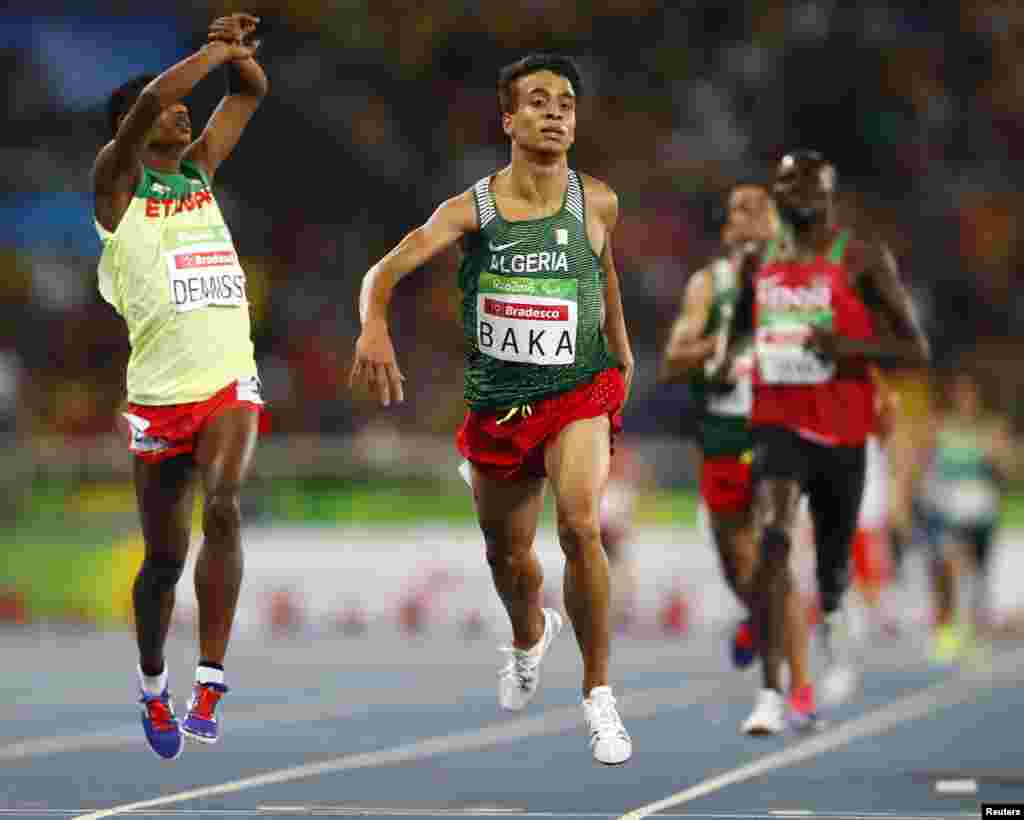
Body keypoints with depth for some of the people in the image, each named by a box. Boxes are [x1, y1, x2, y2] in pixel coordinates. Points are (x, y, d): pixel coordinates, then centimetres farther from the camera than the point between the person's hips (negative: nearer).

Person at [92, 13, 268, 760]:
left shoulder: (198, 170, 14)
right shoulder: (117, 181, -1)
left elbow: (252, 91, 20)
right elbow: (151, 100, -19)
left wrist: (237, 52, 1)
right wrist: (217, 49, -13)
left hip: (230, 380, 3)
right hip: (161, 391, -3)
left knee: (223, 508, -23)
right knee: (164, 555, 7)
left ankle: (209, 686, -24)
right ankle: (153, 687, 32)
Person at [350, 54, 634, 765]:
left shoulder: (596, 201, -6)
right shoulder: (471, 209, -11)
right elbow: (386, 269, -23)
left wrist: (620, 346, 28)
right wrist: (374, 326, -44)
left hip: (578, 391, -2)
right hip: (497, 401, 2)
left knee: (580, 526, -26)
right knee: (507, 553, 18)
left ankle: (598, 693, -12)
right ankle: (531, 636, 55)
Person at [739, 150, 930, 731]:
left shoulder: (864, 260, -4)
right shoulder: (761, 262, 9)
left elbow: (917, 350, -7)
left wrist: (848, 345, -22)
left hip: (841, 430, -1)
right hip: (778, 422, 1)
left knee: (833, 562, 13)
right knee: (772, 537, -23)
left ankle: (834, 619, 53)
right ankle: (772, 693, -27)